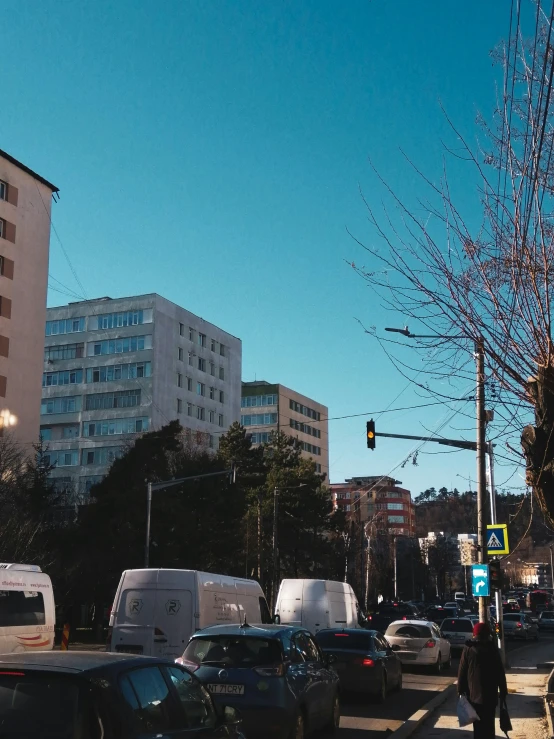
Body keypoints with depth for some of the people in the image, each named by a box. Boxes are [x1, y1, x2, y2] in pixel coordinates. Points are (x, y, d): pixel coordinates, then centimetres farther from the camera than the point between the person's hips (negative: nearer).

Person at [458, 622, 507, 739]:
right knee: (489, 722, 6)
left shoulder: (468, 649, 0)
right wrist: (503, 691, 3)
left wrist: (461, 689, 6)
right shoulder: (493, 648, -2)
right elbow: (500, 672, -2)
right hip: (490, 693, 0)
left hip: (473, 693, 1)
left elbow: (462, 671, 0)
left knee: (478, 723, 7)